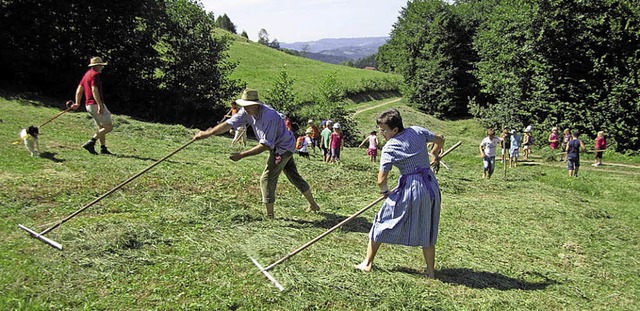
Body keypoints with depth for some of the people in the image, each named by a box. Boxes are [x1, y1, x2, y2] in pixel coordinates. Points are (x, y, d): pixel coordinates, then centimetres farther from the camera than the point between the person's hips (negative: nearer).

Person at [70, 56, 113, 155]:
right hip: (95, 104, -10)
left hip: (88, 105, 10)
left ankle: (103, 148, 12)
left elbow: (79, 89, 20)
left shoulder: (86, 74, 19)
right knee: (109, 127, -9)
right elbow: (94, 90, -23)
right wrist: (99, 104, -28)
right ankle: (91, 142, -14)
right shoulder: (95, 74, -11)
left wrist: (77, 103, 20)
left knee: (101, 127, 15)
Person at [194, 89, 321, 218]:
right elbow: (229, 124, -12)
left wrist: (241, 155, -35)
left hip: (283, 148, -9)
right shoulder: (247, 112, -10)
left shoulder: (269, 116, -34)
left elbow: (265, 145, -33)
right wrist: (208, 133, -21)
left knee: (267, 179, -9)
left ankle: (269, 215, -1)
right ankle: (313, 205, 34)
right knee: (294, 176, 19)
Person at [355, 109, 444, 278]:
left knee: (382, 222, 12)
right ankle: (431, 271, 24)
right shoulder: (418, 131, 2)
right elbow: (440, 140, 17)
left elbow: (381, 180, -13)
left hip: (409, 189, -5)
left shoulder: (389, 148, -12)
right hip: (430, 185, 5)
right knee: (427, 230, 17)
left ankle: (367, 263, 20)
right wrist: (434, 154, 36)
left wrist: (384, 191, 8)